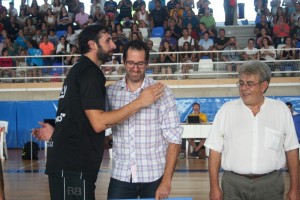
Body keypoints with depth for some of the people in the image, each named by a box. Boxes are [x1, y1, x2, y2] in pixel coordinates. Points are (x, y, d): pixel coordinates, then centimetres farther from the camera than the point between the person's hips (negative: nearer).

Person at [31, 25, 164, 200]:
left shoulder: (79, 69, 17)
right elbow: (98, 123, -21)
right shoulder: (90, 72, -13)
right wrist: (140, 102, -19)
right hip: (73, 165, -10)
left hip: (67, 162, 10)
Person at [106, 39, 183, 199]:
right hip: (120, 176, 1)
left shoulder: (162, 92, -5)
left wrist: (166, 181, -10)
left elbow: (173, 138, -6)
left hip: (153, 177, -1)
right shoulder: (110, 92, 1)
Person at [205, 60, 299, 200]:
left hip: (271, 184, 0)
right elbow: (215, 150, 1)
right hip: (233, 184, 0)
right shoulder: (226, 110, -1)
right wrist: (214, 187, -2)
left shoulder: (281, 110, 1)